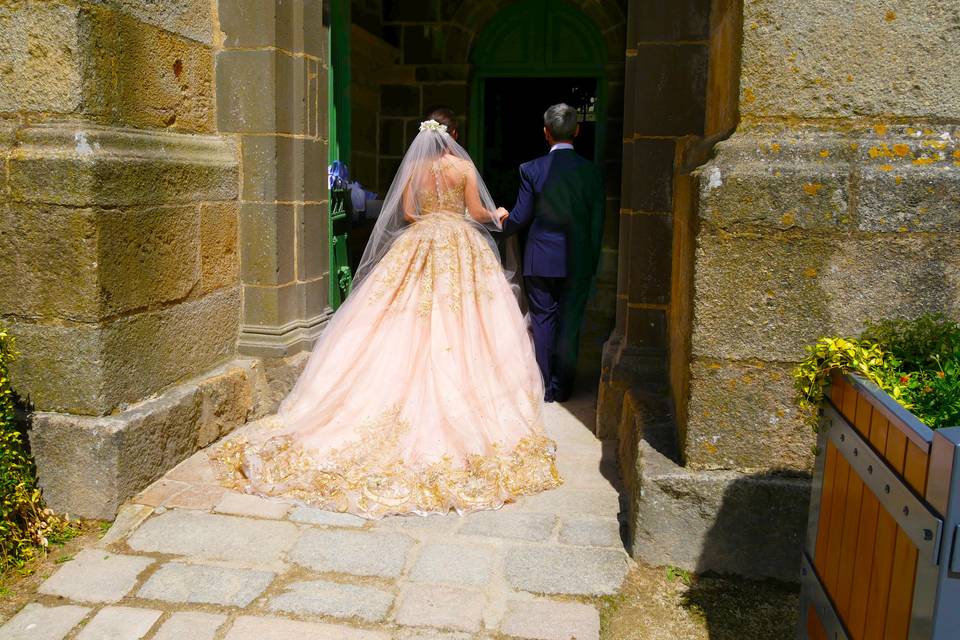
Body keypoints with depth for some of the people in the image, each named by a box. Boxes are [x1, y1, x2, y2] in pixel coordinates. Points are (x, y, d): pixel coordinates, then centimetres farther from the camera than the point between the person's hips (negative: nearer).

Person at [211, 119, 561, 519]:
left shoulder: (413, 168, 7)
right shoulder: (464, 166, 1)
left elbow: (407, 213, 3)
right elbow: (477, 212, 0)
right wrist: (498, 216, 20)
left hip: (418, 246, 2)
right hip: (461, 248, -2)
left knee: (403, 331, 4)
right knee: (459, 328, -1)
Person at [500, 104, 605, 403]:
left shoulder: (531, 169, -9)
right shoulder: (592, 171, -3)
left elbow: (520, 218, -5)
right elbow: (597, 222, 1)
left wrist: (504, 221, 18)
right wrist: (592, 262, 12)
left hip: (541, 259, -1)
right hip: (578, 261, 2)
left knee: (543, 320, 10)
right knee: (570, 322, 10)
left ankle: (546, 387, 16)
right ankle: (563, 387, 18)